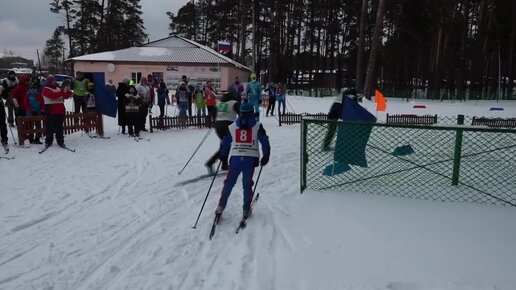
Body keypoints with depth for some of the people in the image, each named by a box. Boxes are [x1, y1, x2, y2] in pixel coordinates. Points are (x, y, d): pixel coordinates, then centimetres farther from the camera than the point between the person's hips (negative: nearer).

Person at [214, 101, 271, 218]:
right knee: (247, 184, 9)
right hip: (251, 159, -1)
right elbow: (265, 141, 1)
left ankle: (221, 206, 10)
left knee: (229, 182, 12)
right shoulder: (257, 126, 5)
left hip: (236, 158, 1)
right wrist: (266, 156, 8)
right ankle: (246, 209, 12)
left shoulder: (232, 126, 11)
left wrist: (223, 155, 26)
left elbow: (225, 142, 15)